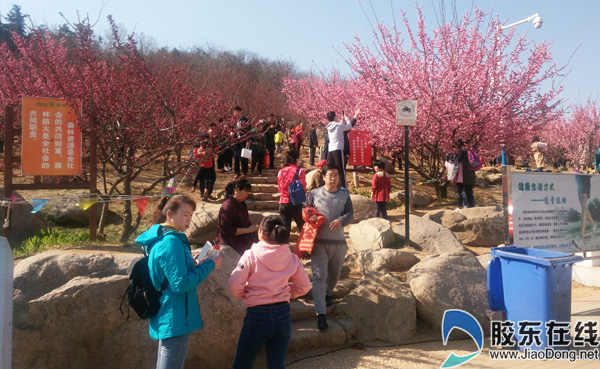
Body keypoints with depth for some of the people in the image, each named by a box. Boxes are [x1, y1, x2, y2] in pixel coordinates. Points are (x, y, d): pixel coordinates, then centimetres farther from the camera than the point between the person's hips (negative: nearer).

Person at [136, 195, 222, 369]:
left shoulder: (160, 239, 10)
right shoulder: (172, 243, -21)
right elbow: (181, 284, -24)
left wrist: (192, 264, 7)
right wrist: (208, 265, -15)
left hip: (166, 317, 11)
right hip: (174, 319, -11)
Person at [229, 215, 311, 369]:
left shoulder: (251, 255, -11)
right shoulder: (291, 257, 0)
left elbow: (235, 284, -15)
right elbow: (304, 286, 6)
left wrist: (244, 295, 5)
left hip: (257, 316, -3)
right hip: (283, 315, 4)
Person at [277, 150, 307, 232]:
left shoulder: (281, 172, 5)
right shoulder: (300, 171, -7)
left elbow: (280, 188, 14)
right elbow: (303, 188, -9)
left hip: (283, 203, 4)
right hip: (296, 204, -4)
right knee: (303, 228, 8)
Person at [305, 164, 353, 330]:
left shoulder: (344, 195, 9)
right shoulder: (314, 194, 3)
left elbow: (350, 213, 1)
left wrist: (341, 220, -19)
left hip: (339, 241, 3)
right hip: (319, 241, -3)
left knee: (334, 273, 20)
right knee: (319, 276, -9)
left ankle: (327, 294, 50)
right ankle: (321, 314, -9)